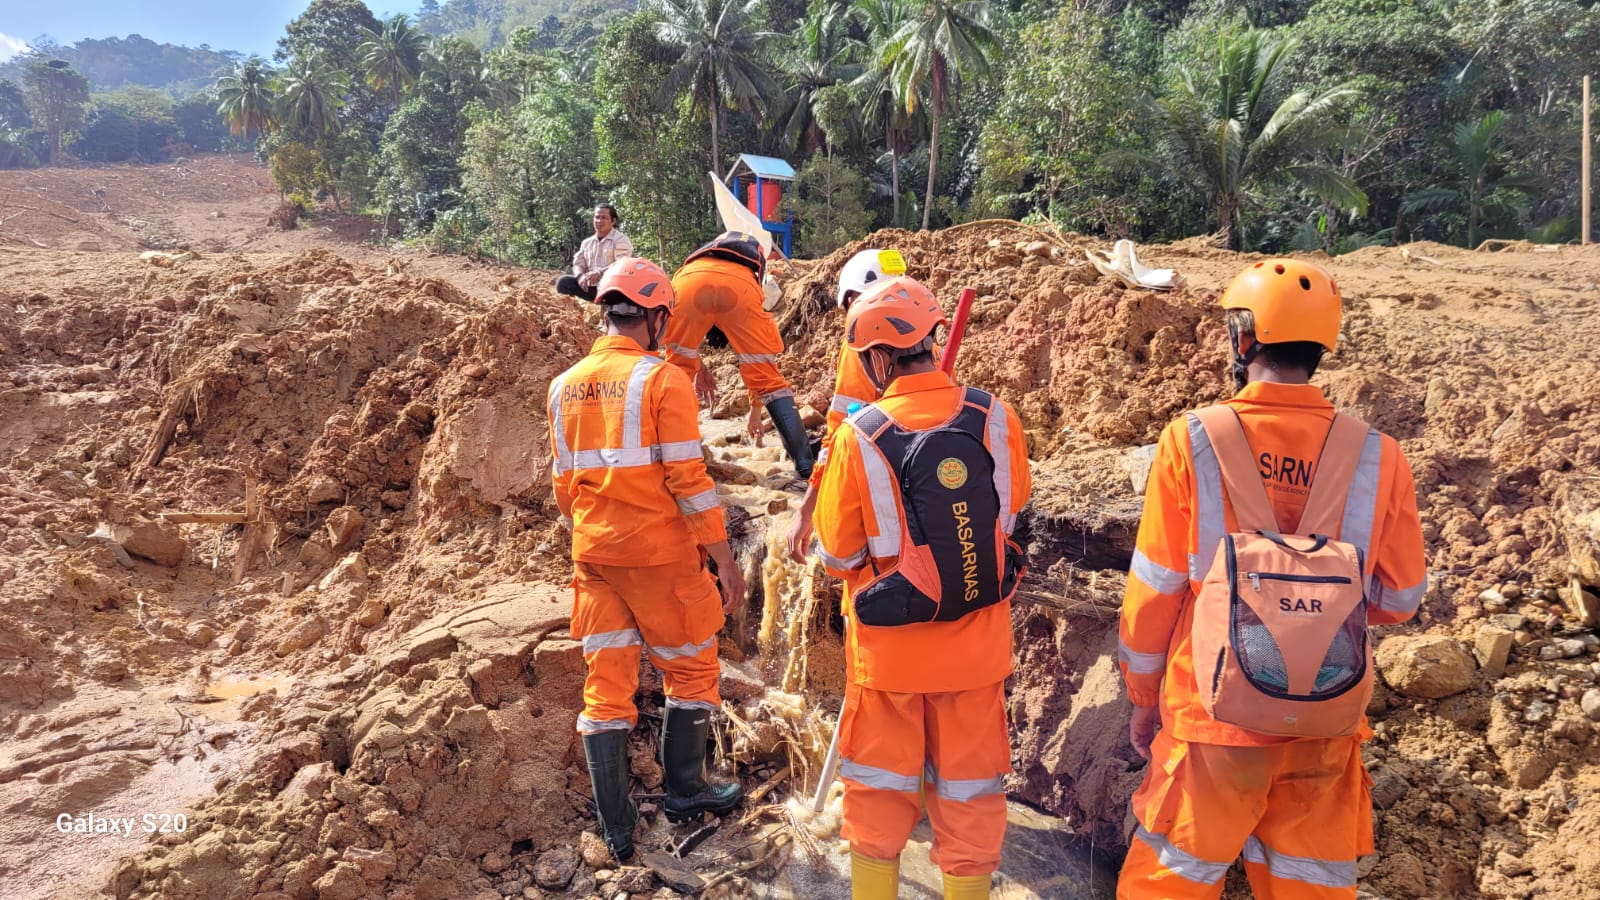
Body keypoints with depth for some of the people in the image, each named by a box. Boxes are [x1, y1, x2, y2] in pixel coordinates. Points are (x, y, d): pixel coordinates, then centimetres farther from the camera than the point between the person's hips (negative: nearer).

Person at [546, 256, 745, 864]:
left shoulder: (565, 386, 7)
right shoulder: (662, 380, -12)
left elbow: (564, 483, 13)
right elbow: (688, 479, -15)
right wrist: (724, 557, -9)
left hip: (593, 557, 6)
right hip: (660, 556, -5)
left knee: (607, 687, 10)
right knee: (691, 671, 15)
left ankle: (616, 830, 15)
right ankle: (684, 790, 26)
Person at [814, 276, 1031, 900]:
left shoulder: (858, 438, -19)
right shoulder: (996, 419, -13)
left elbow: (838, 556, -8)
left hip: (891, 648, -2)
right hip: (977, 647, 2)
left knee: (881, 785, 17)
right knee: (969, 784, 19)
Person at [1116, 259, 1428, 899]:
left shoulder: (1191, 441, -11)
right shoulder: (1376, 456, -6)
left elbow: (1154, 589, -5)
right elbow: (1399, 599, 4)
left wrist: (1143, 699, 7)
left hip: (1214, 717, -2)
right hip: (1328, 727, 2)